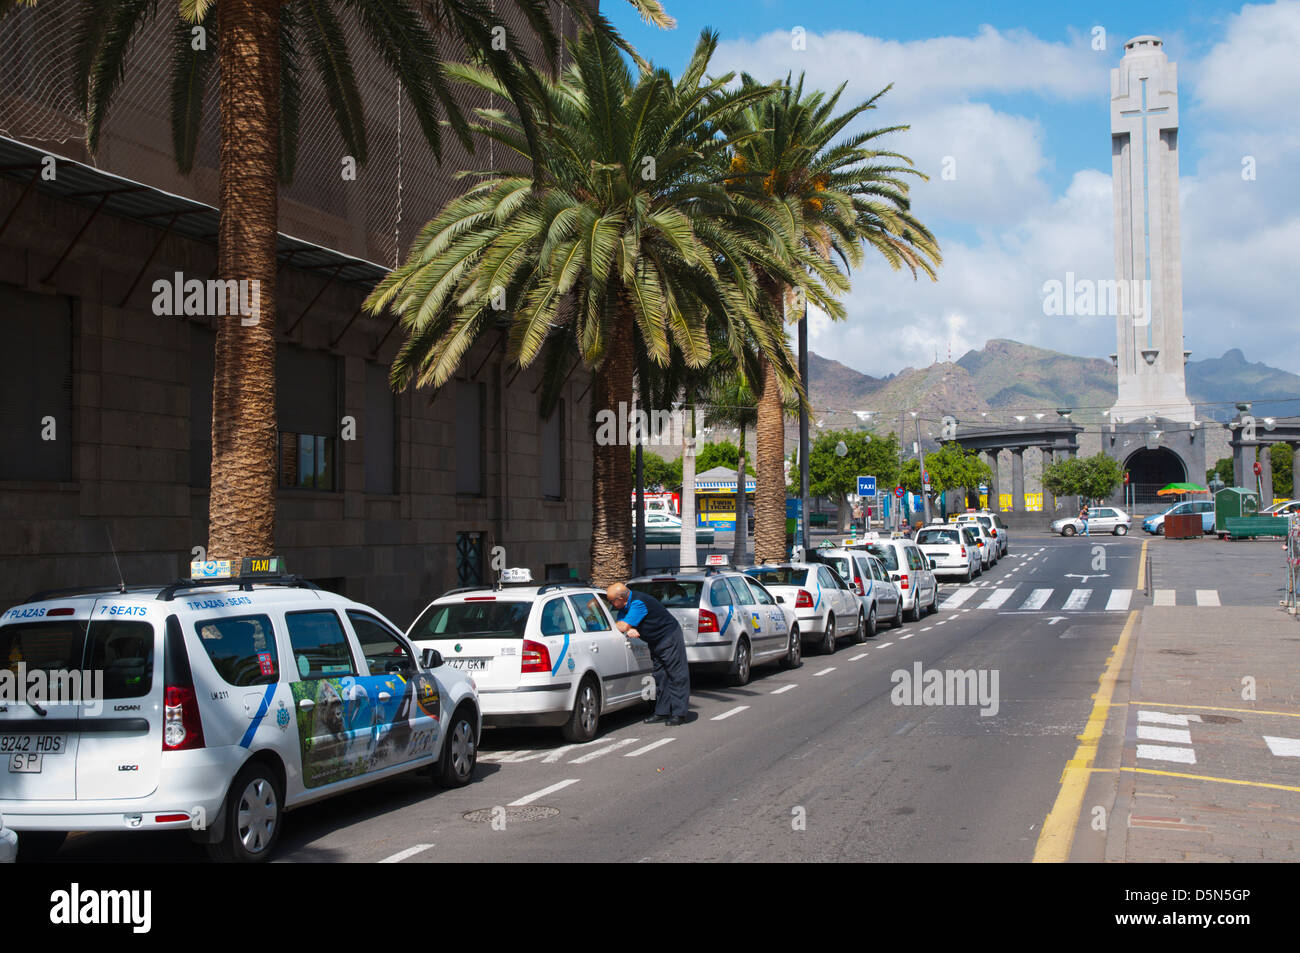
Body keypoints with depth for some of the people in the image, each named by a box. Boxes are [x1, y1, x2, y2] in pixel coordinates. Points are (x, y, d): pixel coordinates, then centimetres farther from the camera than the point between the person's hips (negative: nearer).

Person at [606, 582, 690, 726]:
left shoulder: (639, 603, -29)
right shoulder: (626, 604, -1)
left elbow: (623, 626, -30)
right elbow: (622, 623, 0)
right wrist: (630, 629, -22)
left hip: (670, 638, -9)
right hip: (655, 642, 9)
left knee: (677, 676, -6)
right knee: (660, 676, 8)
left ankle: (679, 714, -5)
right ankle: (662, 712, 12)